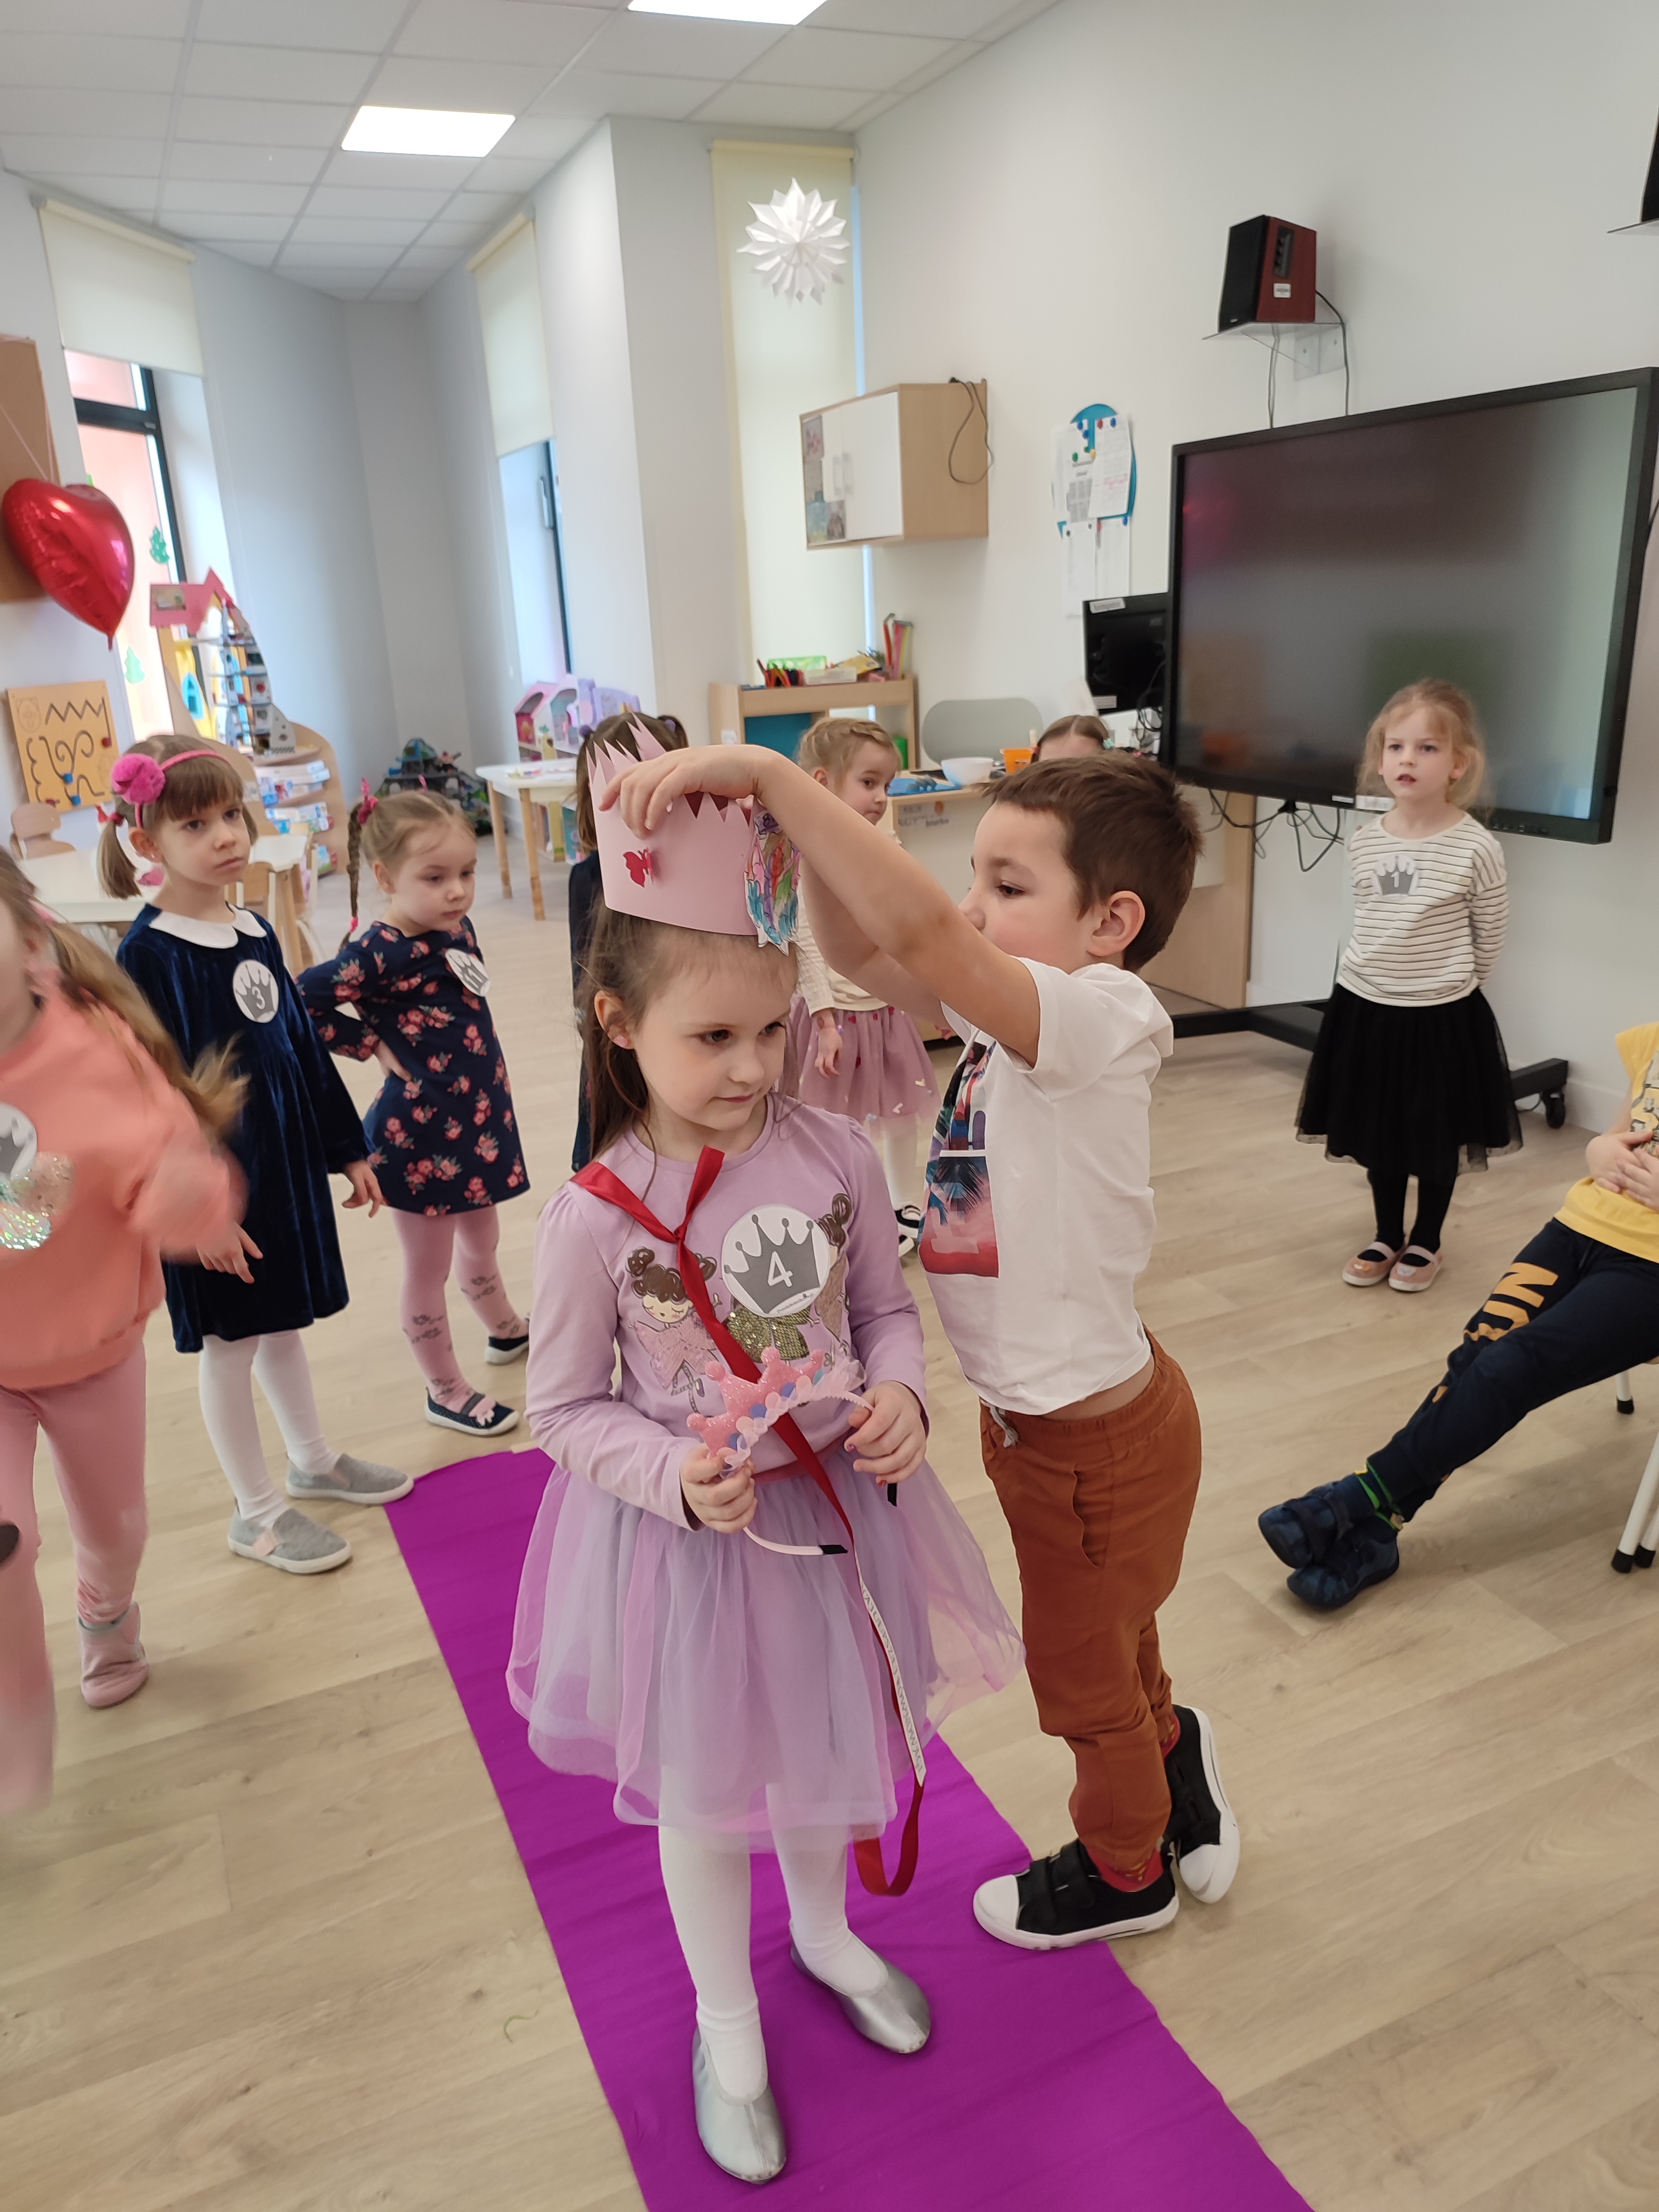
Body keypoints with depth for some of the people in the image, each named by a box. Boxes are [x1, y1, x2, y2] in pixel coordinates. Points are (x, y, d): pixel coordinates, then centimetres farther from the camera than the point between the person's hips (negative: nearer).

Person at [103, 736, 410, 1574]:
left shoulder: (256, 930, 5)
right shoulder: (147, 954, -16)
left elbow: (302, 1043, 12)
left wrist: (348, 1149, 14)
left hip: (286, 1159, 6)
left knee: (284, 1321, 21)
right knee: (230, 1341, 7)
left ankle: (312, 1459, 40)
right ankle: (256, 1513, 23)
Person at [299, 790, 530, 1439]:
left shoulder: (457, 931, 0)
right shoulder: (379, 954, -22)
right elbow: (302, 1004, -24)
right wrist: (376, 1046, -18)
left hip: (479, 1122, 7)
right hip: (421, 1134, -7)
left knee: (482, 1245, 28)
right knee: (428, 1270, 11)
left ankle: (506, 1331, 52)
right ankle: (446, 1393, 28)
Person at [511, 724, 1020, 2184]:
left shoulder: (836, 1155, -13)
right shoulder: (596, 1217, -22)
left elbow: (888, 1308, 1)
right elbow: (568, 1409, -11)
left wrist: (896, 1396, -18)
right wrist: (676, 1477, -26)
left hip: (828, 1506, 3)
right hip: (684, 1539, -3)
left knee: (820, 1750, 27)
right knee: (702, 1797, 19)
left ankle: (826, 1937, 60)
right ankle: (727, 2025, 49)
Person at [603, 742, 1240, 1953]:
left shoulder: (1102, 1019, -29)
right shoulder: (1014, 1010, -4)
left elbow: (919, 927, -45)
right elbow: (863, 950, -3)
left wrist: (768, 772, -44)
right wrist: (816, 831, -20)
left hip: (1098, 1438, -8)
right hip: (1044, 1411, 8)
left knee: (1083, 1671, 20)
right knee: (1111, 1647, 31)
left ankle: (1124, 1869, 49)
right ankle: (1177, 1777, 59)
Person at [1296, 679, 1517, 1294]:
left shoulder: (1476, 848, -14)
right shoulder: (1363, 841, -2)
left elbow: (1489, 938, -3)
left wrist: (1448, 985, 6)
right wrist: (1383, 975, 11)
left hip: (1442, 1017, -4)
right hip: (1365, 1009, 4)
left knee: (1437, 1137, 13)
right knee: (1379, 1133, 17)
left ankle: (1426, 1242, 31)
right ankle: (1387, 1236, 34)